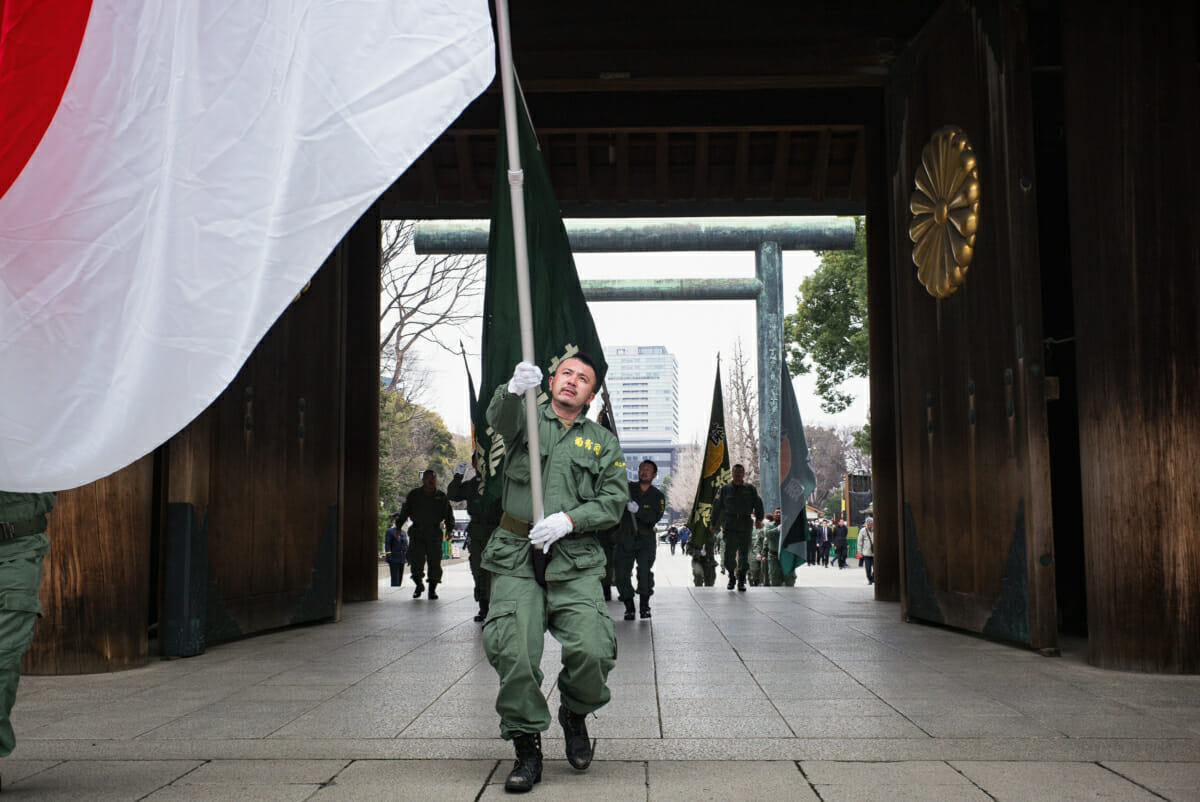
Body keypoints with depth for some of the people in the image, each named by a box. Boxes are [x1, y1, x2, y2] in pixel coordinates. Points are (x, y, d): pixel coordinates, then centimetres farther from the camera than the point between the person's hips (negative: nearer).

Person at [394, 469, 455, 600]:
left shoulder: (441, 496, 10)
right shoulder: (414, 494, 8)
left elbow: (448, 514, 11)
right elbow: (404, 511, 12)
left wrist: (449, 528, -2)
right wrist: (398, 527, 6)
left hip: (435, 533, 0)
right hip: (417, 532, 0)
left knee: (435, 562, -2)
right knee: (415, 561, -6)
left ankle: (432, 589, 10)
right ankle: (419, 584, 17)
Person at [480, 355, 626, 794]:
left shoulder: (603, 442, 17)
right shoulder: (526, 418, 14)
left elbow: (614, 501, 6)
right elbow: (499, 418, -11)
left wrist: (568, 519, -11)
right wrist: (513, 390, -35)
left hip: (575, 563, 1)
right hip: (516, 557, 0)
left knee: (593, 651, -15)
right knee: (514, 653, -12)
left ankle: (574, 714, 18)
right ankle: (527, 749, 8)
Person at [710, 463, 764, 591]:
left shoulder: (750, 489, 10)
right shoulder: (725, 489, 10)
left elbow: (758, 504, 5)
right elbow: (717, 506, 12)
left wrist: (758, 519, -8)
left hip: (745, 524, 0)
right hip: (729, 524, 0)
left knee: (744, 553, 0)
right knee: (729, 552, -6)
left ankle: (741, 581, 7)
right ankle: (731, 578, 11)